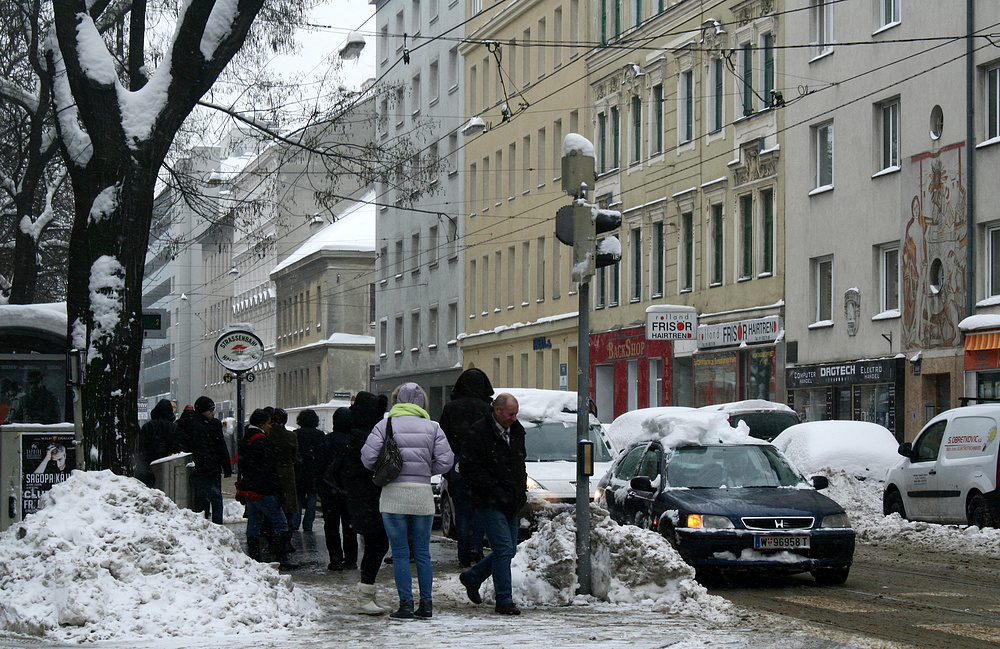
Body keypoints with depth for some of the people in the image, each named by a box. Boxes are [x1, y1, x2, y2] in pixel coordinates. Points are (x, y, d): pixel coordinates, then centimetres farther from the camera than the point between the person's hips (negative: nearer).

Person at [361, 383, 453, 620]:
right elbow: (445, 461, -2)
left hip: (393, 495, -2)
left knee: (400, 553, 2)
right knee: (422, 552, 10)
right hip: (423, 495, 2)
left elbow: (368, 458, -8)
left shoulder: (385, 425, -1)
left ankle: (406, 605, -1)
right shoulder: (432, 427, 4)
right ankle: (426, 604, 10)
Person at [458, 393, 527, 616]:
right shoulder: (479, 432, -12)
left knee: (508, 550, 10)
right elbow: (468, 467, -15)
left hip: (511, 503, 8)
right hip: (489, 503, -8)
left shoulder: (516, 431, 12)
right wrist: (494, 491, -18)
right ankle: (504, 601, -5)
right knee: (504, 549, -12)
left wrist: (522, 489, 12)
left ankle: (472, 578, 31)